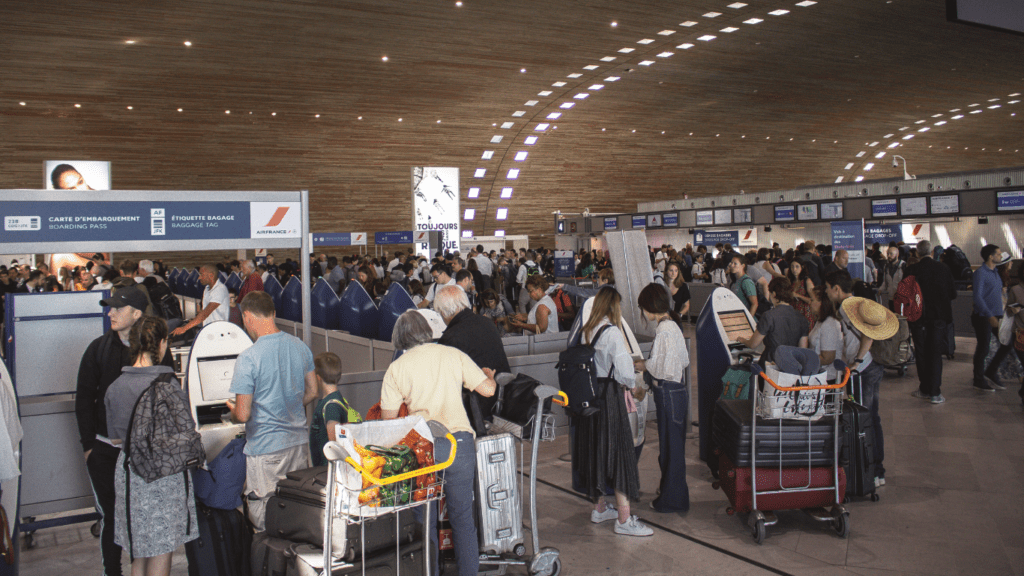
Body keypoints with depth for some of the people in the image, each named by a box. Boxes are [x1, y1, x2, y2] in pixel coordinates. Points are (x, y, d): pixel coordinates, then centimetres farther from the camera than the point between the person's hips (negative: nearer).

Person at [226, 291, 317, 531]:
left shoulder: (248, 358, -18)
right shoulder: (300, 346, 1)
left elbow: (243, 414, -16)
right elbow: (311, 392, 11)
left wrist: (232, 409, 6)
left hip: (266, 448, -6)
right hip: (299, 441, 6)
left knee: (265, 521, 7)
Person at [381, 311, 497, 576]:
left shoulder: (396, 368, 3)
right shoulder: (454, 355, 5)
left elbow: (388, 418, 4)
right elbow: (488, 389, 3)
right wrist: (489, 375, 25)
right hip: (460, 442, 1)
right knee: (462, 516, 10)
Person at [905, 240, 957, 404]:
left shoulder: (912, 270, -10)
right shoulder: (944, 269, -6)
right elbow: (953, 294, 1)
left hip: (919, 317, -1)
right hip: (939, 317, 1)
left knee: (921, 353, 10)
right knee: (935, 353, 6)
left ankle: (925, 390, 16)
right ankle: (935, 392, 2)